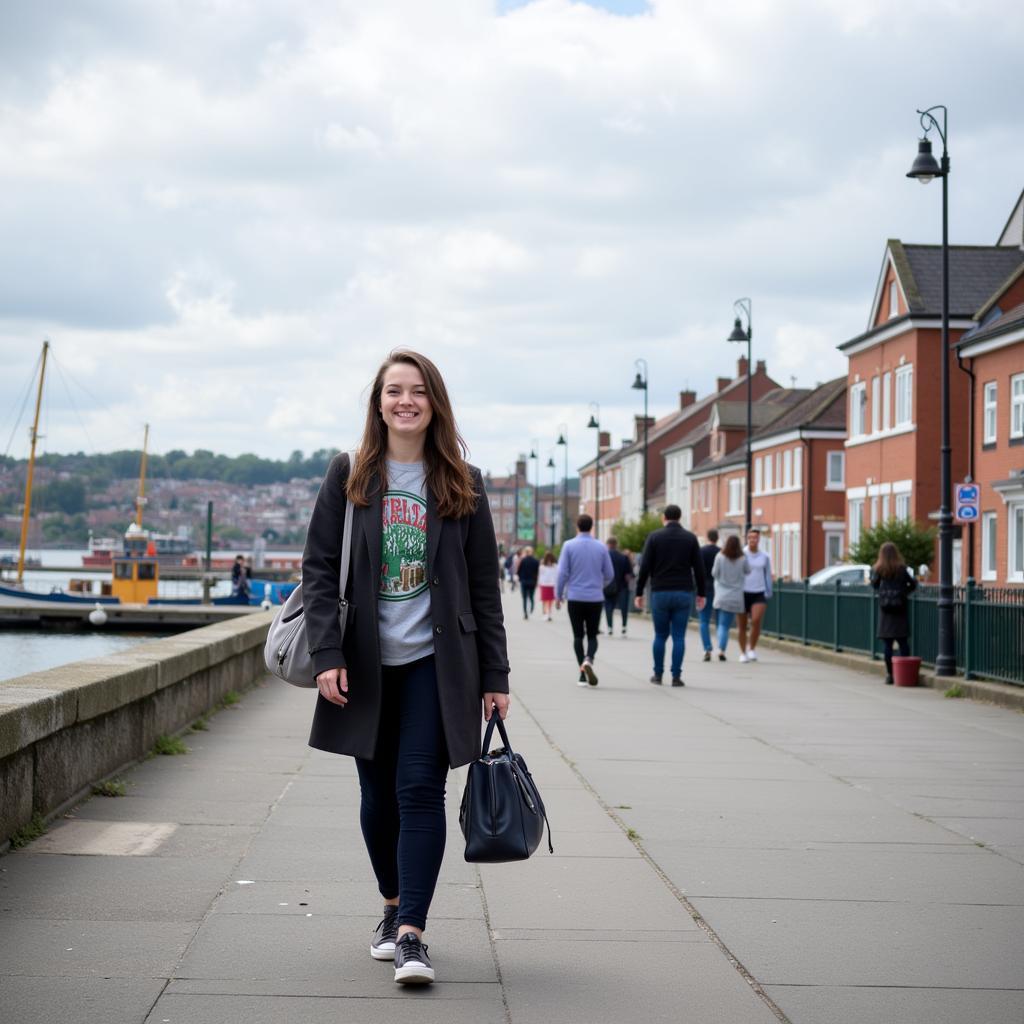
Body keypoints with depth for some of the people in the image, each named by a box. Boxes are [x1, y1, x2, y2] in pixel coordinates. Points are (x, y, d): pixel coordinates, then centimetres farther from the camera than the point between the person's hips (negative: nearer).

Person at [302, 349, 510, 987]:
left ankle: (411, 934, -9)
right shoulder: (349, 476, 3)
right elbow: (320, 568, 1)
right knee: (378, 794, 9)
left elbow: (484, 586, 5)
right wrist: (327, 653, -11)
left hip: (435, 661, -1)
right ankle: (394, 906, 29)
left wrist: (494, 676, 2)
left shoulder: (462, 483, 4)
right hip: (368, 664, 1)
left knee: (420, 790, -10)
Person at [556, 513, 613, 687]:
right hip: (595, 599, 1)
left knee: (578, 636, 7)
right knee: (592, 635, 9)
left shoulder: (569, 546, -4)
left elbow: (563, 573, -7)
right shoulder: (601, 547, 1)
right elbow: (609, 575, 4)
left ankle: (583, 674, 1)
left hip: (575, 598, -1)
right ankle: (589, 660, -20)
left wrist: (558, 595, 5)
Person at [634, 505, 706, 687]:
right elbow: (699, 568, 2)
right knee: (679, 636, 2)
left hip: (660, 593, 0)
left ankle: (658, 675, 14)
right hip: (683, 593, 0)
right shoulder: (690, 538, 3)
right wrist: (701, 594, 10)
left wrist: (639, 593, 2)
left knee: (660, 635, 11)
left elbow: (645, 567, -4)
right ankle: (676, 676, -2)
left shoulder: (654, 537, -1)